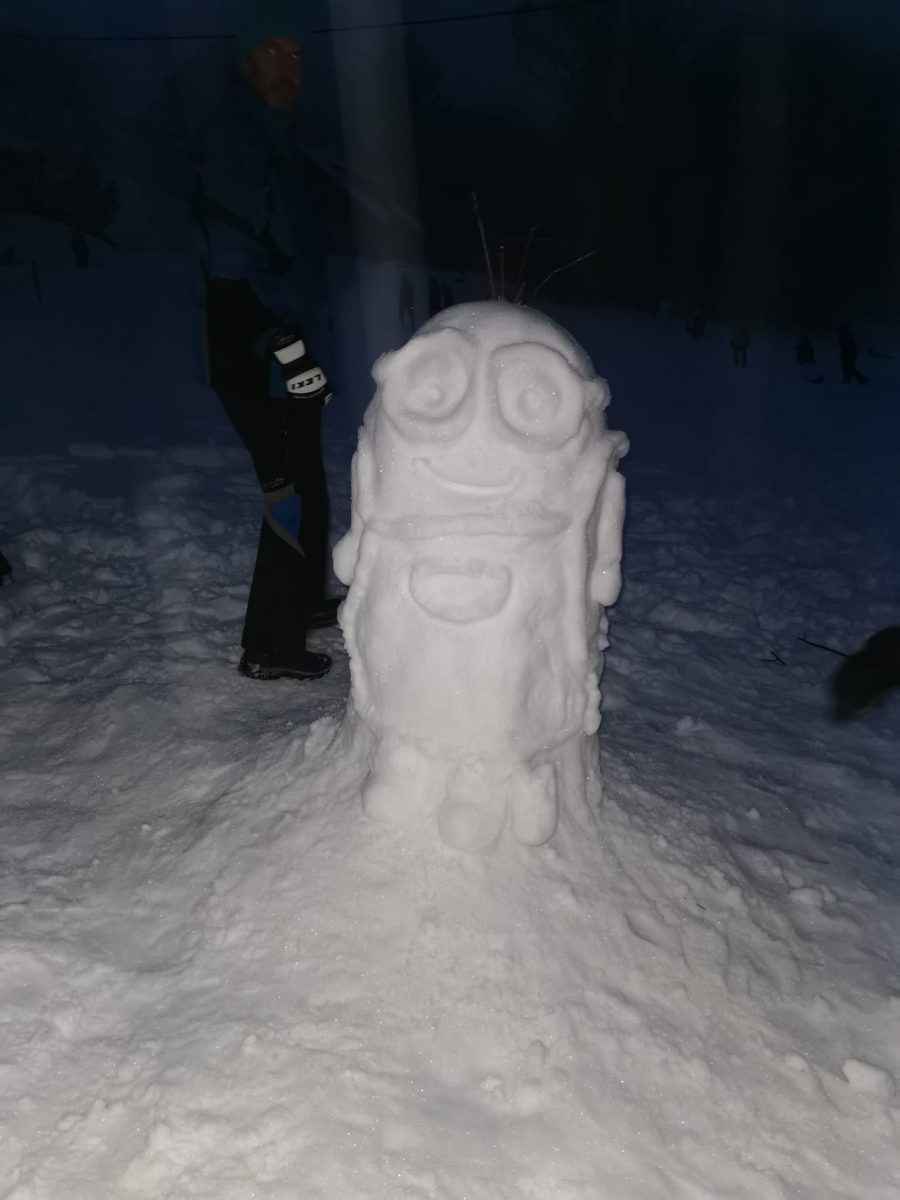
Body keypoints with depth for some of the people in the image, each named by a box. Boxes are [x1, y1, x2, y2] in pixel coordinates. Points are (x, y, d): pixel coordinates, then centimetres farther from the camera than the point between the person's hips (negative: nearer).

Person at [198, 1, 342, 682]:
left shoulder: (276, 139, 18)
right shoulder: (236, 138, -12)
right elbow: (236, 263, -21)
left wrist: (309, 348, 21)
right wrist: (287, 345, -22)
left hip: (287, 355, 10)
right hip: (261, 361, -10)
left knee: (304, 489, 19)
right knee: (296, 497, -4)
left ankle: (305, 600, 36)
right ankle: (269, 645, 7)